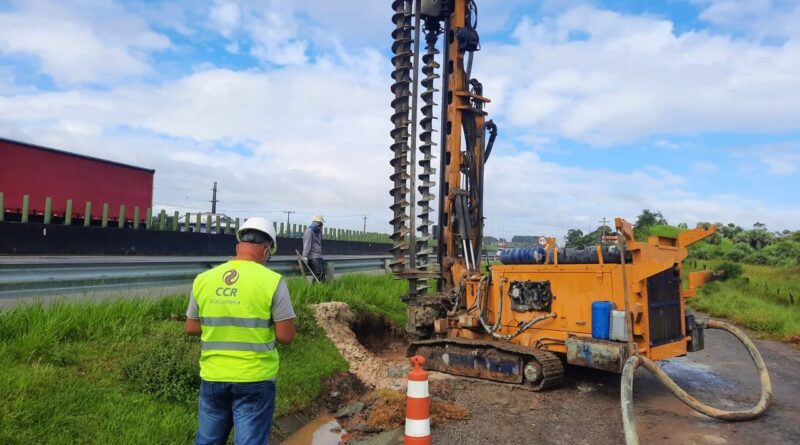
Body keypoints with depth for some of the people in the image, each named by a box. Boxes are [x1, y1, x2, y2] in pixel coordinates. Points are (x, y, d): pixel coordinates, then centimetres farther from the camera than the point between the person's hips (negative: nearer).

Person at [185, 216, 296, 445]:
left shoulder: (203, 279, -1)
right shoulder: (272, 281, -13)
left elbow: (191, 328, 8)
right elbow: (286, 336, -12)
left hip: (212, 377, 4)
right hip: (255, 379, -4)